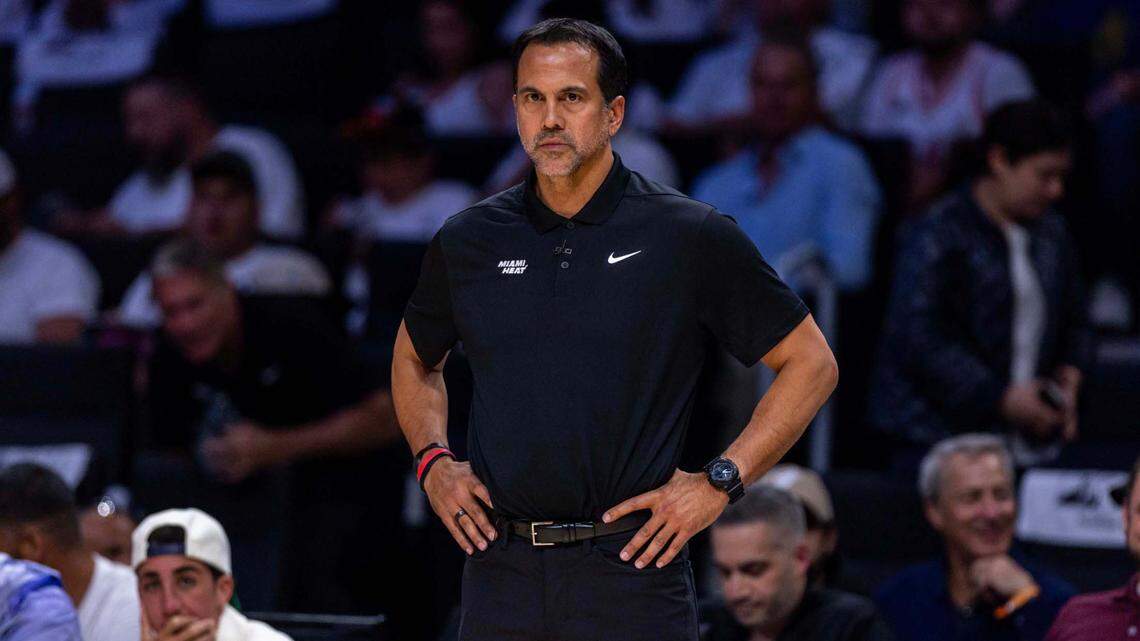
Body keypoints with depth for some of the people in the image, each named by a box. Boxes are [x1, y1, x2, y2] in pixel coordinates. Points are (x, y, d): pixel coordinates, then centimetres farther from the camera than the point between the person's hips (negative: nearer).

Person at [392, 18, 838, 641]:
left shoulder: (691, 237, -2)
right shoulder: (467, 241, 8)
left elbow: (810, 363, 4)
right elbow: (416, 360, 28)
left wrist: (720, 481, -4)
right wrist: (433, 462, 10)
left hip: (630, 572, -3)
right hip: (501, 581, 3)